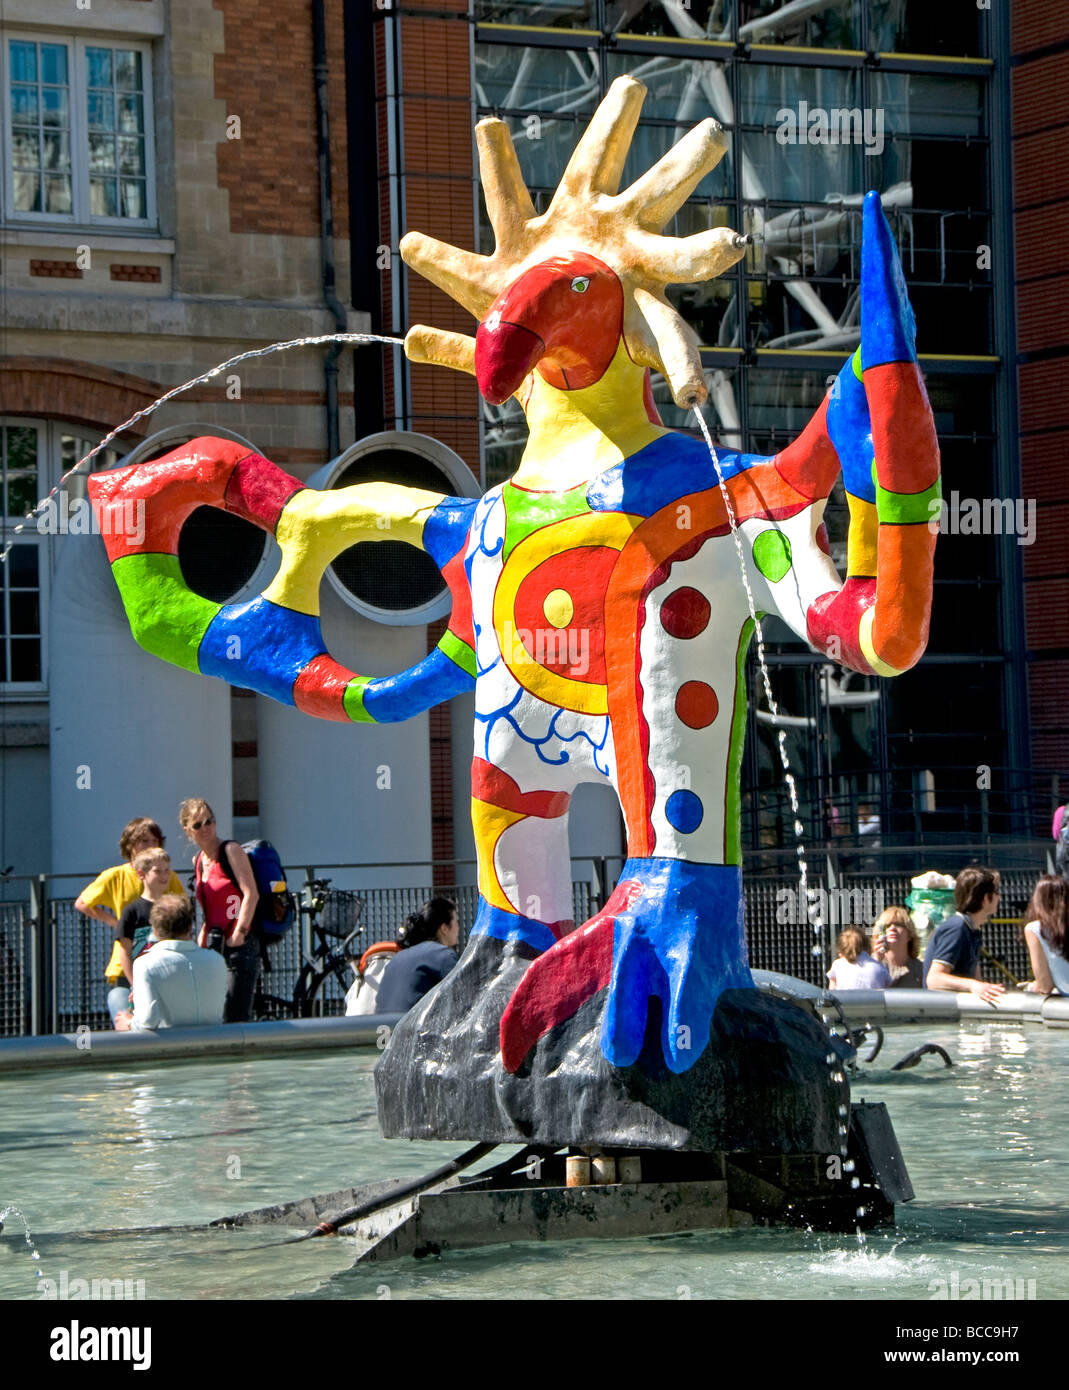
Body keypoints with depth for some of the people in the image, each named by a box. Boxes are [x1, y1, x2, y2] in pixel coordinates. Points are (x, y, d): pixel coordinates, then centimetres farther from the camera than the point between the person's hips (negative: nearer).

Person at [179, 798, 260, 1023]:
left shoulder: (231, 850, -6)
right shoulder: (198, 861, 15)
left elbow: (251, 894, -15)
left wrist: (238, 936, -18)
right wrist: (202, 939, 10)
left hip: (240, 946, -7)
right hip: (214, 948, 7)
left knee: (234, 1021, -13)